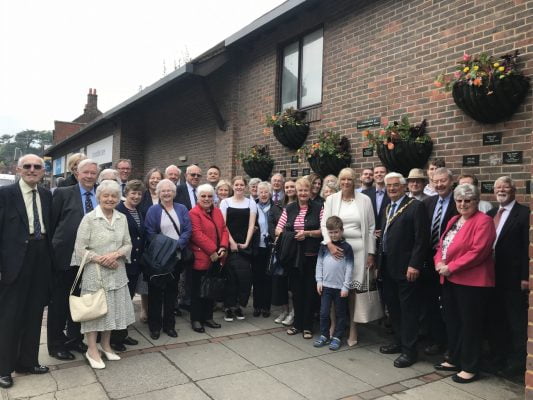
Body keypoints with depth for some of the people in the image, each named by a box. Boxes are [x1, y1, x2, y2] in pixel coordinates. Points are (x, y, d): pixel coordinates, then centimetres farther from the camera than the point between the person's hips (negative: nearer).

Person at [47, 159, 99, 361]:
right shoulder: (63, 193, -3)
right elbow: (51, 223, -2)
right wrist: (52, 249, -4)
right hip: (65, 256, -3)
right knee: (59, 302, 9)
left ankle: (75, 339, 33)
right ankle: (56, 344, 25)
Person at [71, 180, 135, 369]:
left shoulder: (122, 218, 5)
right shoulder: (89, 218, -8)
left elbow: (128, 244, 6)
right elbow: (80, 249, -10)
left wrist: (116, 254, -13)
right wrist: (100, 259, -18)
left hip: (116, 272, 5)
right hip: (95, 272, -4)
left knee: (112, 308, 13)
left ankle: (106, 345, 30)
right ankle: (92, 350, 19)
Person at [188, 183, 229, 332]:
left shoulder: (217, 211, 13)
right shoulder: (194, 213, -11)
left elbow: (224, 230, 9)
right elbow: (197, 235, -19)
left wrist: (223, 247, -7)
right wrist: (212, 251, -20)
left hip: (216, 258, 7)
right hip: (201, 258, -7)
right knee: (198, 290, 5)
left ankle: (207, 317, 27)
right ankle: (195, 319, 16)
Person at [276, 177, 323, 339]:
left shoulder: (318, 208, -1)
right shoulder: (289, 209, 8)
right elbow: (278, 229, 6)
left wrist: (307, 233, -18)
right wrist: (287, 235, -13)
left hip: (311, 255, -3)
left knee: (310, 290, 5)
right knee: (296, 289, 12)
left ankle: (307, 326, 19)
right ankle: (297, 323, 26)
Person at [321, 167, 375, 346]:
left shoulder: (364, 200, 2)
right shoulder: (331, 199, 4)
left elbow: (371, 228, 4)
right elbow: (324, 225, 1)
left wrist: (371, 253, 1)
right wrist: (330, 244, -14)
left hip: (358, 248, -1)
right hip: (336, 248, 1)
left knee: (353, 289, 3)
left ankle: (353, 328, 16)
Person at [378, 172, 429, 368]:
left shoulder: (416, 206, -10)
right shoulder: (388, 208, 15)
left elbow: (422, 238, -15)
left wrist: (414, 265, -20)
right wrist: (380, 260, 11)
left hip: (405, 267, -8)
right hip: (388, 266, 8)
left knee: (408, 309, 2)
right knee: (393, 306, 16)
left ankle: (409, 350, 13)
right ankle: (399, 341, 31)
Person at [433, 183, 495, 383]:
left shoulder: (483, 221, -11)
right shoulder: (453, 220, 15)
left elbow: (478, 252, -20)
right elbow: (442, 245, 16)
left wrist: (451, 267, -19)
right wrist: (439, 262, -4)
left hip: (471, 282, -8)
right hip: (449, 280, 8)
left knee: (470, 324, 3)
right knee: (452, 321, 16)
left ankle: (470, 368, 17)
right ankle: (454, 360, 31)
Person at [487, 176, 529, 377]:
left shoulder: (524, 213, -7)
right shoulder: (490, 214, 12)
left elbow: (527, 247, -12)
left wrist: (525, 277, -15)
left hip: (513, 278, -6)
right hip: (493, 276, 6)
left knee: (517, 322, 6)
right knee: (496, 319, 15)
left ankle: (517, 362, 19)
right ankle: (498, 358, 28)